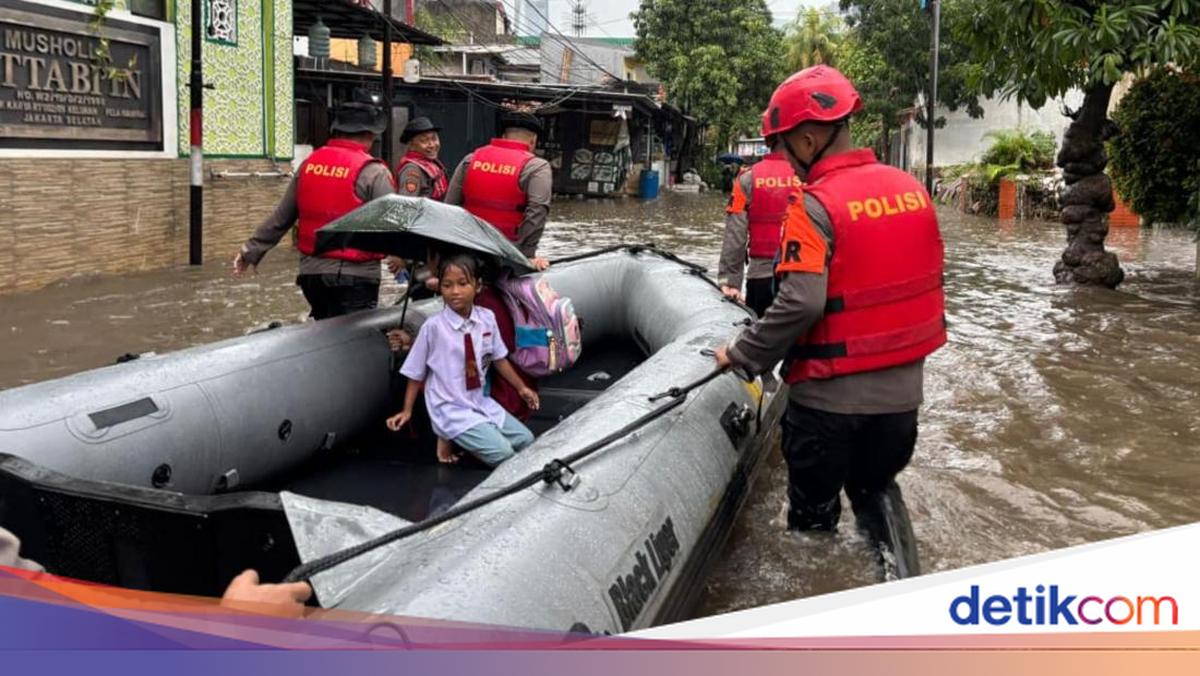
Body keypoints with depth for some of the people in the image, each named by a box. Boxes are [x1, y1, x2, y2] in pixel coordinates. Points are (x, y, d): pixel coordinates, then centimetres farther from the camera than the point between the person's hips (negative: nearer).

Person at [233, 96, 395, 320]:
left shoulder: (309, 163, 8)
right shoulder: (372, 172, -11)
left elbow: (281, 217, 12)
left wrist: (251, 251, 22)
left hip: (311, 271, 7)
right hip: (355, 276, -6)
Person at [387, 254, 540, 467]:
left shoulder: (487, 318, -4)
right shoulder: (433, 327, -16)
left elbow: (499, 359, 11)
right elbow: (416, 373, -6)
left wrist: (521, 388, 15)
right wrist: (407, 411, -3)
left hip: (482, 403, 6)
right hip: (451, 410, -6)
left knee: (526, 441, 7)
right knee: (502, 454, -19)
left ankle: (464, 438, 13)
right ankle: (449, 438, 2)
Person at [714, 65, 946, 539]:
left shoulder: (815, 205, -18)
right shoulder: (911, 189, 2)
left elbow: (800, 304, -26)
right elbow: (930, 278, 10)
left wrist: (743, 355, -13)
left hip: (830, 396, -6)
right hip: (901, 389, 6)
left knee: (814, 516, 12)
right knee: (878, 492, 25)